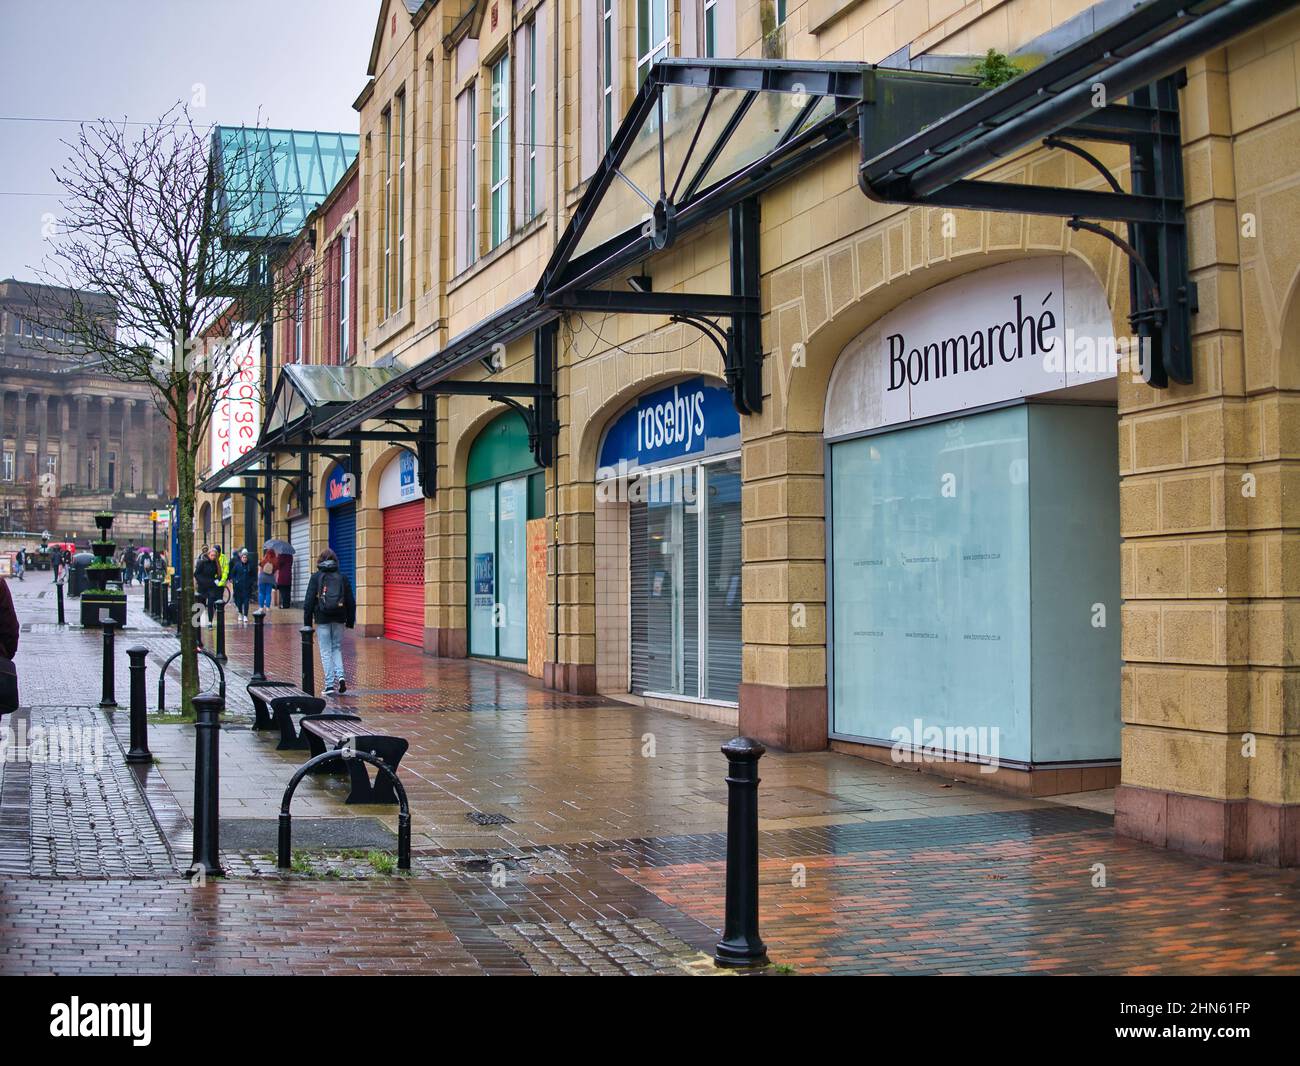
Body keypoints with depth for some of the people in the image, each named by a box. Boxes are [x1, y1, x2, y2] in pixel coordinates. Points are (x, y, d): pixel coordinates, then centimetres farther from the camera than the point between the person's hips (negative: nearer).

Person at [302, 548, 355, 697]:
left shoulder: (316, 578, -2)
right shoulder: (343, 577, 5)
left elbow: (309, 602, -3)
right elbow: (351, 601, 6)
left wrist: (307, 624, 1)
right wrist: (350, 621, 14)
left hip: (322, 619, -2)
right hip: (339, 619, 2)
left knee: (326, 651, 3)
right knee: (337, 648, 16)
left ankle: (330, 684, 0)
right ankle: (340, 676, -4)